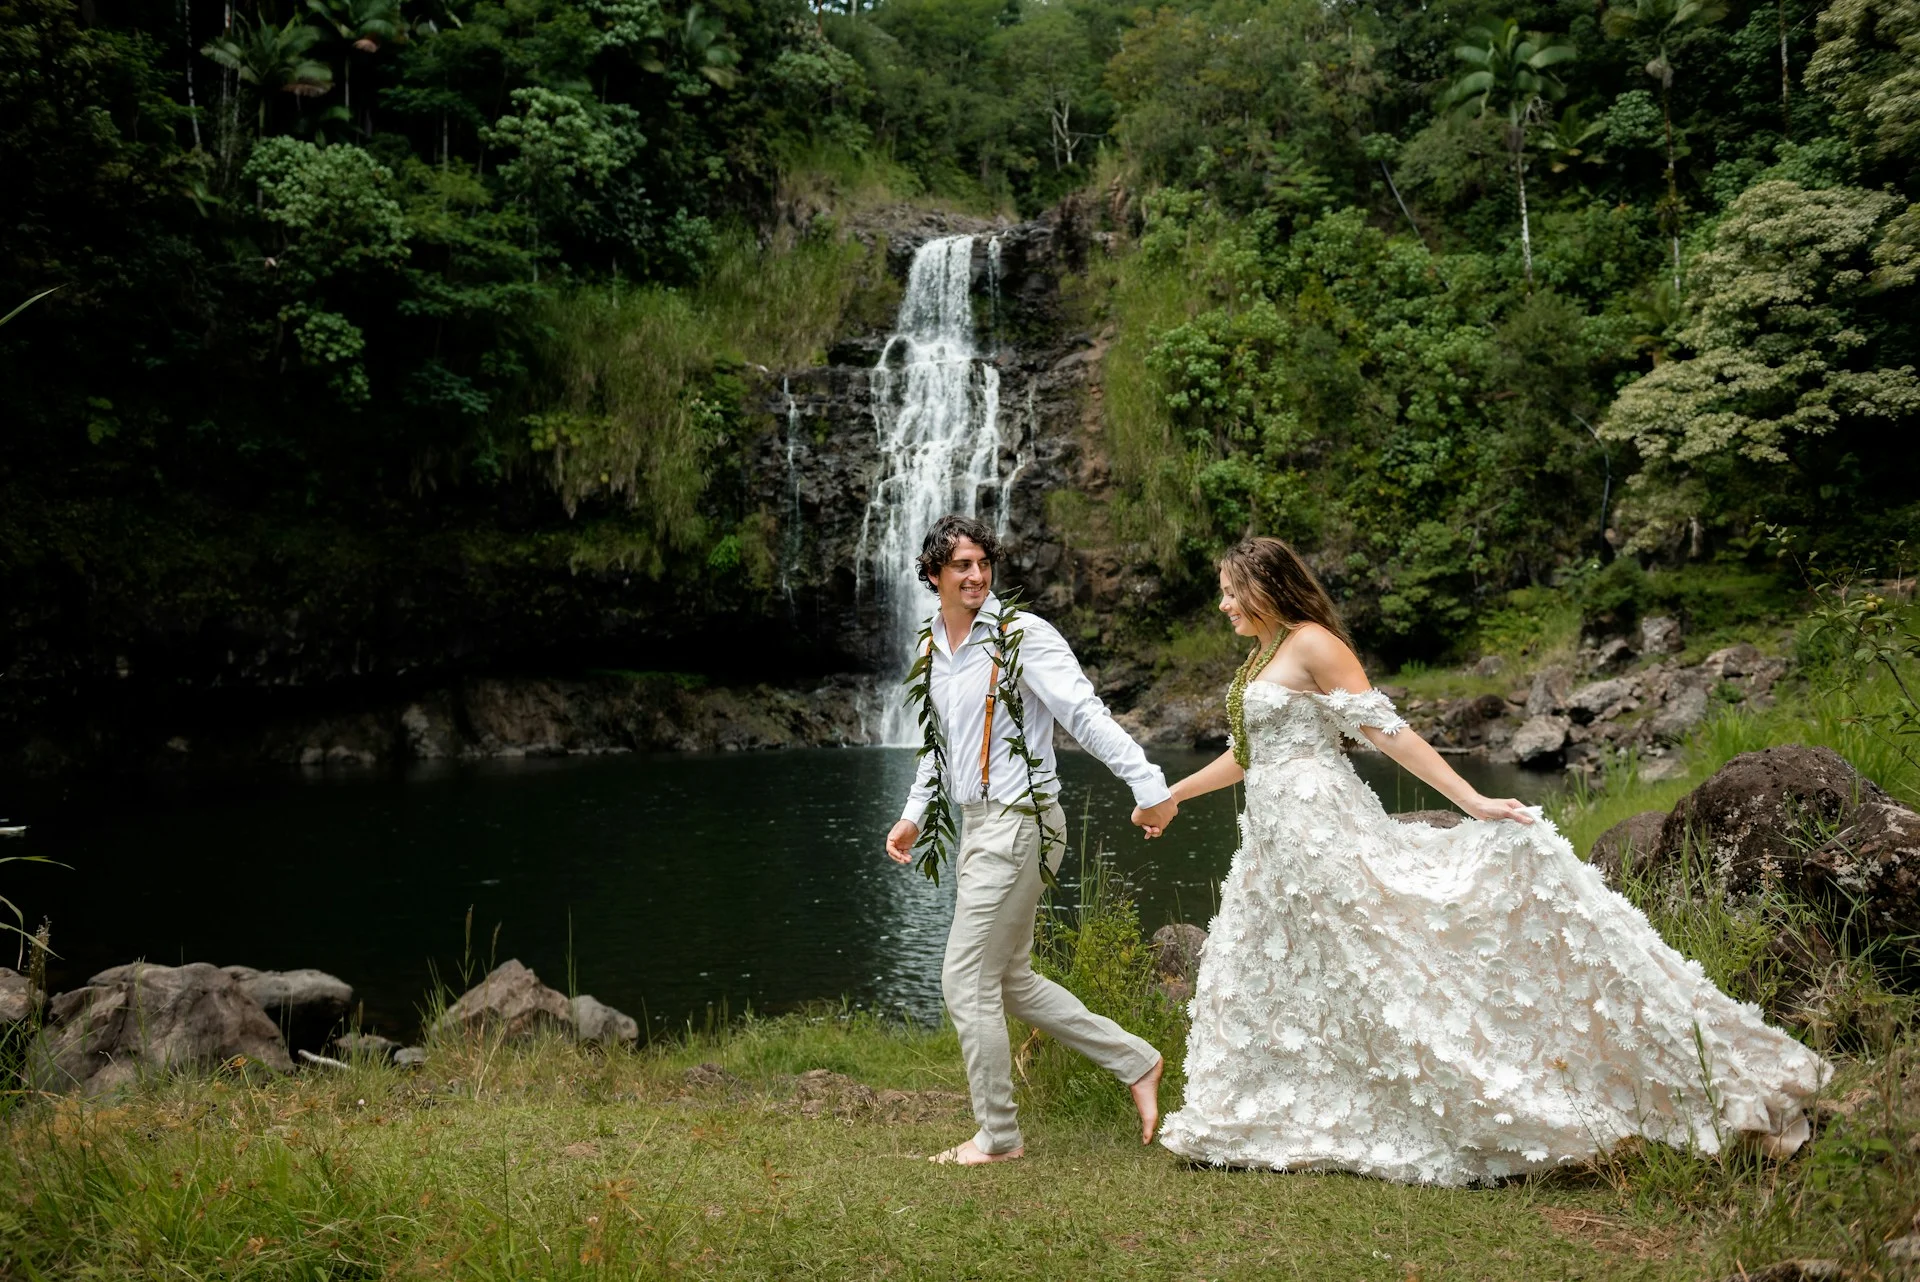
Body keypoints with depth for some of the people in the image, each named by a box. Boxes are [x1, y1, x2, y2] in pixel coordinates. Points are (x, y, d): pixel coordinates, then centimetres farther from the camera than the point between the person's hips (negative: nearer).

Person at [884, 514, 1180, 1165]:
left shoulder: (1022, 634, -13)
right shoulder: (931, 646, 11)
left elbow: (1086, 713, -21)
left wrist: (1148, 783, -28)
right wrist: (914, 813, 20)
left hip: (1018, 820, -9)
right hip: (975, 822, 9)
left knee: (967, 981, -4)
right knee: (1009, 979, 15)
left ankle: (998, 1137, 10)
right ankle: (1134, 1061, 25)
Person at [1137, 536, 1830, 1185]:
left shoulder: (1312, 644, -11)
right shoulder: (1261, 660, 16)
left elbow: (1386, 730, -16)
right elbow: (1244, 756, 28)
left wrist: (1472, 802, -21)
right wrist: (1170, 796, 33)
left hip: (1323, 829, -10)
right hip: (1276, 839, 10)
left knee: (1380, 968, -10)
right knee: (1269, 988, 14)